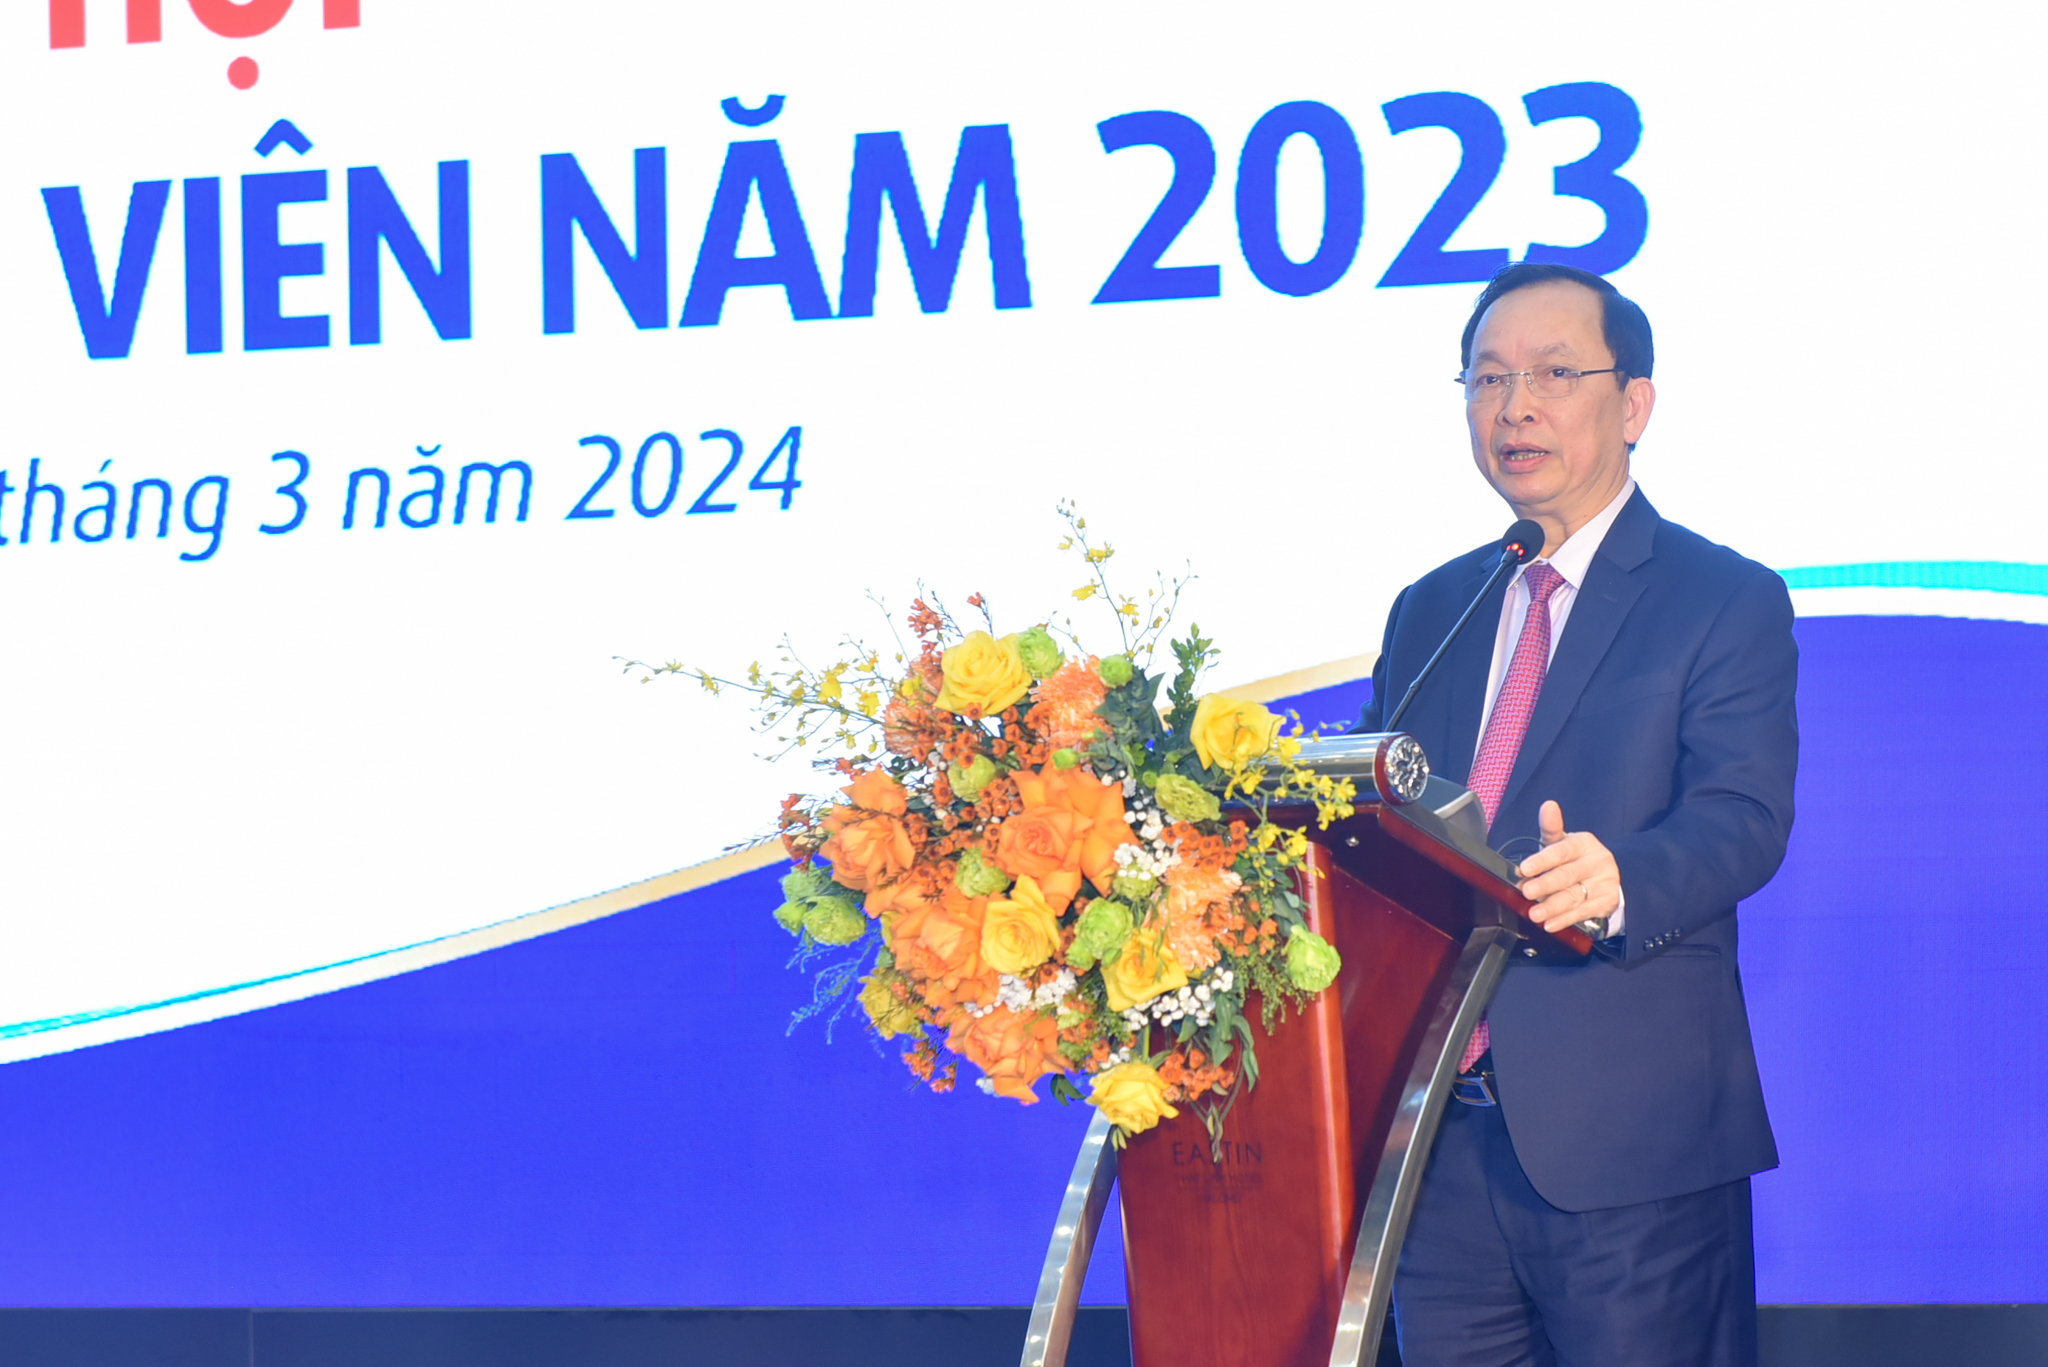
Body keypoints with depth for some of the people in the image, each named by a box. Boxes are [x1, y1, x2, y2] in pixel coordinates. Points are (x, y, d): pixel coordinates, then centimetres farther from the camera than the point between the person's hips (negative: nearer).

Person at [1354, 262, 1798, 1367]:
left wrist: (1618, 880, -34)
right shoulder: (1429, 612, 18)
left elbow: (1744, 819, -13)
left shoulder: (1727, 603, 0)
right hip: (1436, 1133, 5)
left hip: (1627, 1138, -5)